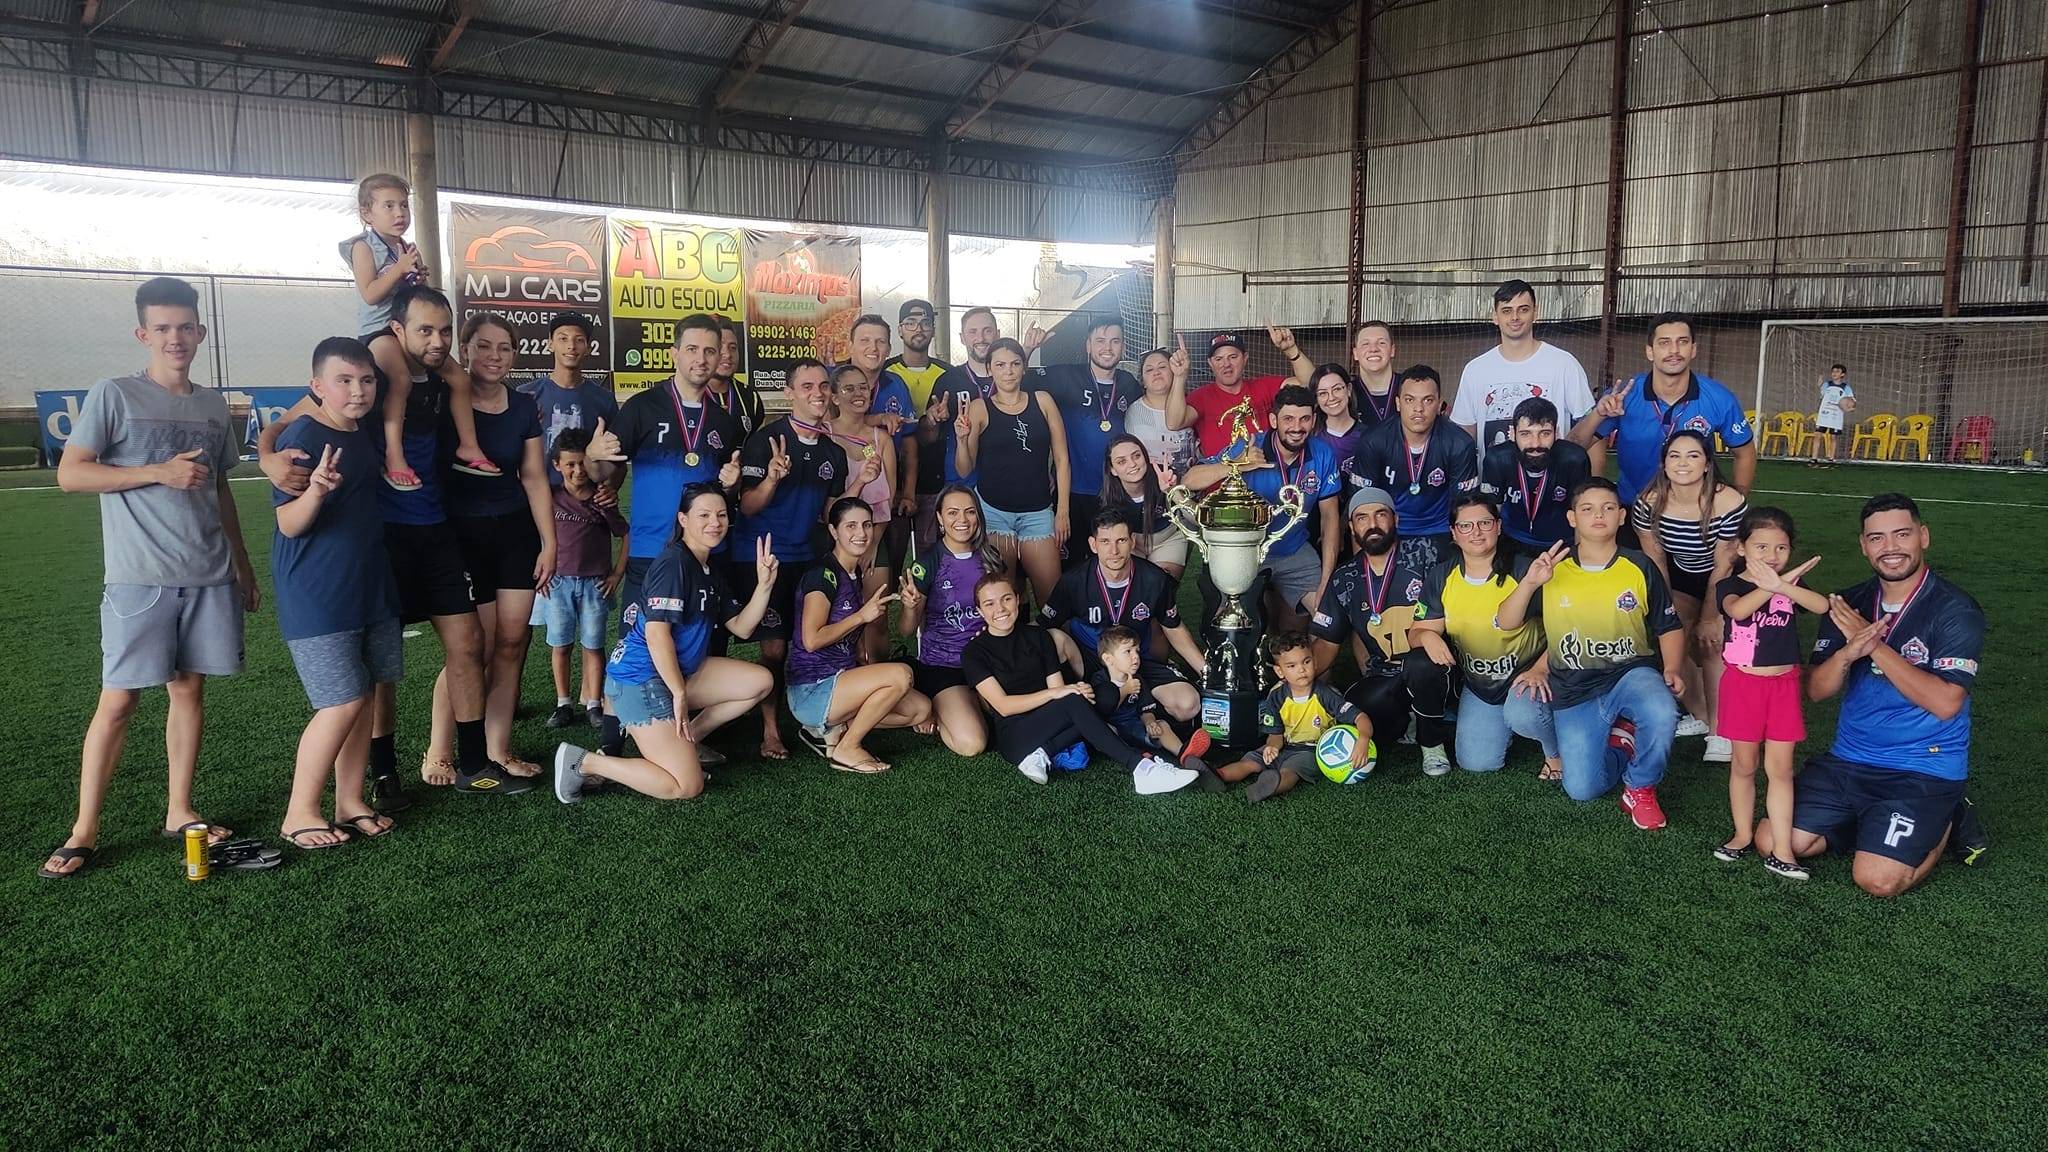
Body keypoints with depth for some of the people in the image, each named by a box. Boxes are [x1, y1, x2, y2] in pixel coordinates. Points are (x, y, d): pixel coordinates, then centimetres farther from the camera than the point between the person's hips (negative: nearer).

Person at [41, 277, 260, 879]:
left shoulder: (213, 406, 13)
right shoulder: (114, 395, -2)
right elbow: (69, 473, -6)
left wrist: (242, 562, 20)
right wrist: (159, 472, -14)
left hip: (210, 576, 5)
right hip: (139, 579, -4)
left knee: (190, 689, 9)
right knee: (118, 700, -4)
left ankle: (179, 811, 20)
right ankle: (84, 830, 6)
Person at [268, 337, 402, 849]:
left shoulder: (365, 436, 10)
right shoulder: (302, 437, -14)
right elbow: (289, 523, -18)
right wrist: (316, 491, -36)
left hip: (371, 590, 8)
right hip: (317, 600, -8)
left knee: (365, 697, 9)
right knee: (343, 703, -9)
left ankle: (350, 801, 21)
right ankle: (299, 814, 6)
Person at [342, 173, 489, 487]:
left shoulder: (408, 249, 14)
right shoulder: (364, 246, -6)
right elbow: (369, 294, -18)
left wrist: (421, 279, 4)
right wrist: (400, 268, -19)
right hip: (379, 329, -8)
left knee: (459, 378, 2)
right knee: (401, 378, -36)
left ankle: (467, 447, 11)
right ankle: (394, 457, -36)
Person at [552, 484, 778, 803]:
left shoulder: (711, 568, 11)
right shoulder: (673, 561, -17)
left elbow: (741, 628, 9)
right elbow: (657, 634, -23)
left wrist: (764, 585, -5)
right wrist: (680, 694, -20)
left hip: (680, 670, 9)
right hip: (640, 678, -9)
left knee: (761, 682, 3)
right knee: (687, 786, -12)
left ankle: (686, 740, 10)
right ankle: (582, 762, -3)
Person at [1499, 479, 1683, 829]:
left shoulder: (1640, 567, 0)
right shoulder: (1551, 569, 0)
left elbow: (1668, 628, 8)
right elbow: (1507, 624, -1)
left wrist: (1671, 670, -10)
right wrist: (1528, 584, -17)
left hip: (1631, 674, -1)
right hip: (1575, 691, 1)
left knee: (1662, 714, -36)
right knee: (1582, 788, -9)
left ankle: (1640, 789, -6)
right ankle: (1617, 743, 26)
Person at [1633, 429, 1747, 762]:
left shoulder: (1730, 503, -31)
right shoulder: (1650, 502, -23)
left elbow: (1723, 566, -21)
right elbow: (1654, 558, -10)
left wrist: (1708, 618, -12)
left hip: (1724, 581, -3)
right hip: (1679, 575, 3)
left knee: (1712, 644, -14)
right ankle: (1699, 717, 19)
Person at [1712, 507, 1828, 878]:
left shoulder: (1792, 584, 3)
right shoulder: (1730, 586, -5)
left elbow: (1822, 606, -18)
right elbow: (1737, 610, -28)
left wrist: (1782, 586, -34)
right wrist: (1777, 584, -37)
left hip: (1783, 684, 2)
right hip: (1743, 684, -2)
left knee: (1780, 768, 4)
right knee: (1744, 765, 10)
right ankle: (1743, 835, 25)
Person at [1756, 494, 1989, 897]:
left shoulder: (1956, 611, -11)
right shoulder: (1848, 606, 4)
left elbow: (1945, 704, -21)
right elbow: (1816, 691, 0)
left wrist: (1876, 646, -22)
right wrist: (1847, 653, -21)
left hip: (1924, 769, -5)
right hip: (1848, 759, 5)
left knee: (1877, 879, -19)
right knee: (1772, 843, -5)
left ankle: (1946, 822, 10)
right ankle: (1871, 824, 17)